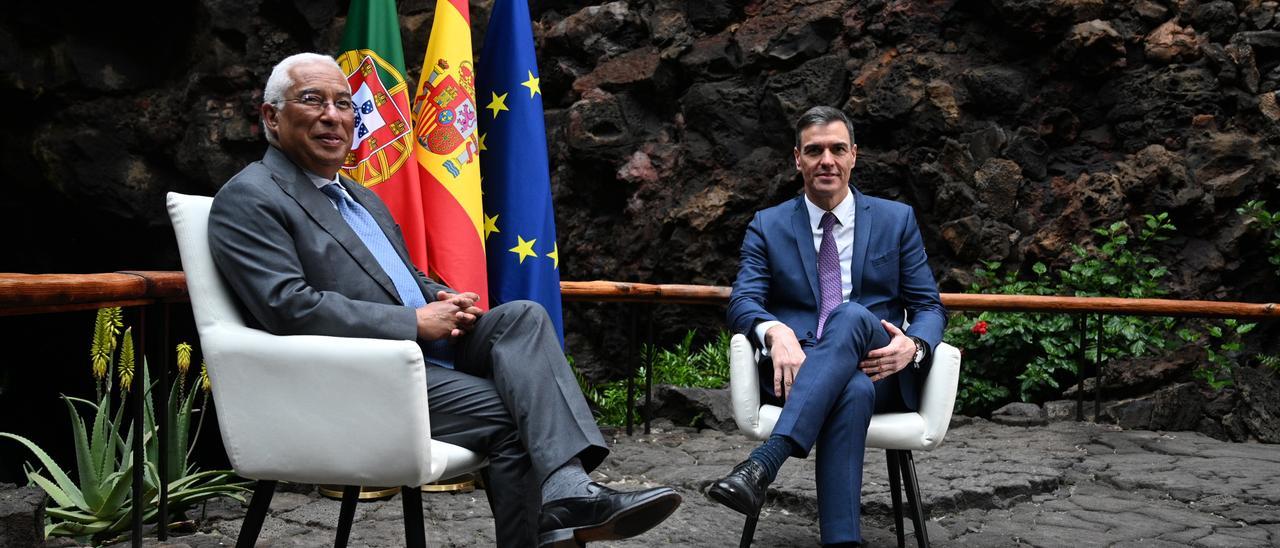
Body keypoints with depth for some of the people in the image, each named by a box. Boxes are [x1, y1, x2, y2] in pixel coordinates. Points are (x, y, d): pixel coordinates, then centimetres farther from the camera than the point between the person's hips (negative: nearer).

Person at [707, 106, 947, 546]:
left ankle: (762, 465, -49)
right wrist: (776, 331, -25)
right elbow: (743, 301, 1)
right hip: (799, 374, -1)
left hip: (882, 375, 1)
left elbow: (929, 307, 11)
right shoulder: (767, 226, 13)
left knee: (851, 316, -36)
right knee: (853, 390, -38)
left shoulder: (897, 220, 14)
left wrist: (914, 347, -15)